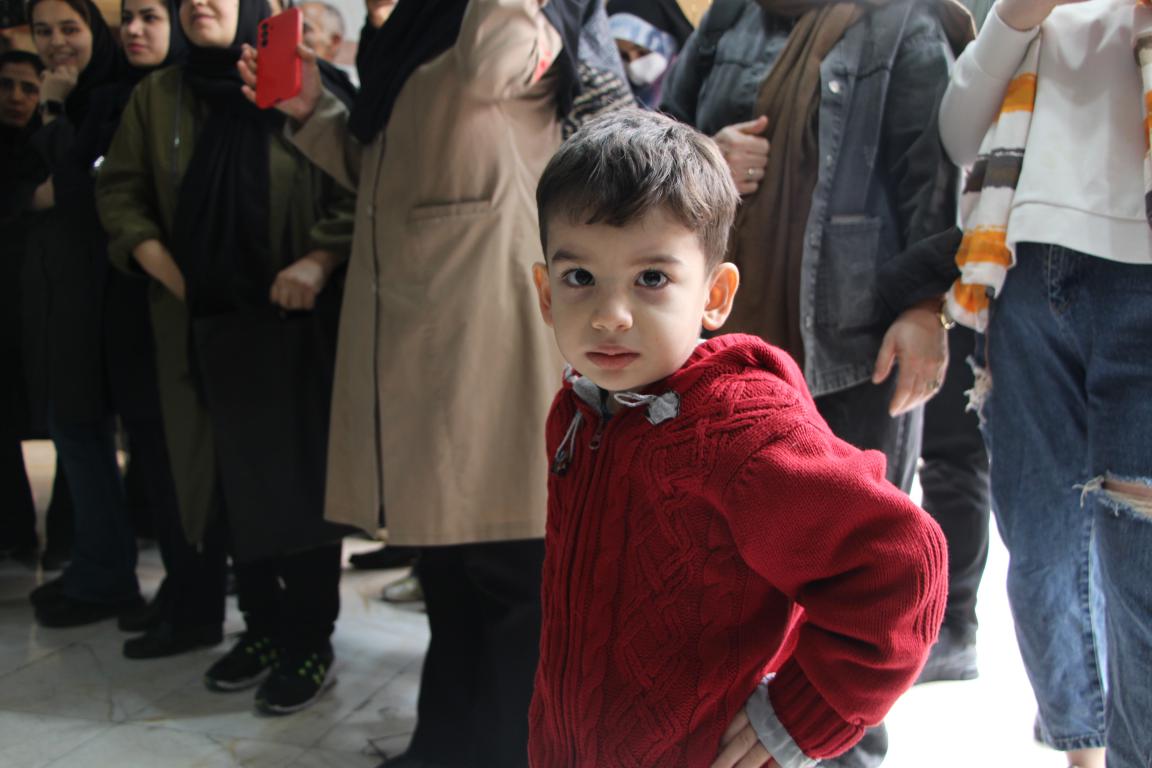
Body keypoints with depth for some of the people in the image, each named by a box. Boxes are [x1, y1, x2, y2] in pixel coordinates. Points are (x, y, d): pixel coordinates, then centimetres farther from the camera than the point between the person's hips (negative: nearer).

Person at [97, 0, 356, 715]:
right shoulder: (156, 97, 11)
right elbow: (119, 193, 13)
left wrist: (318, 262, -19)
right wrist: (167, 269, -1)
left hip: (297, 323, -3)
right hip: (203, 325, 4)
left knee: (302, 477, 0)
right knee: (232, 477, 8)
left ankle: (311, 642, 11)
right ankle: (263, 626, 23)